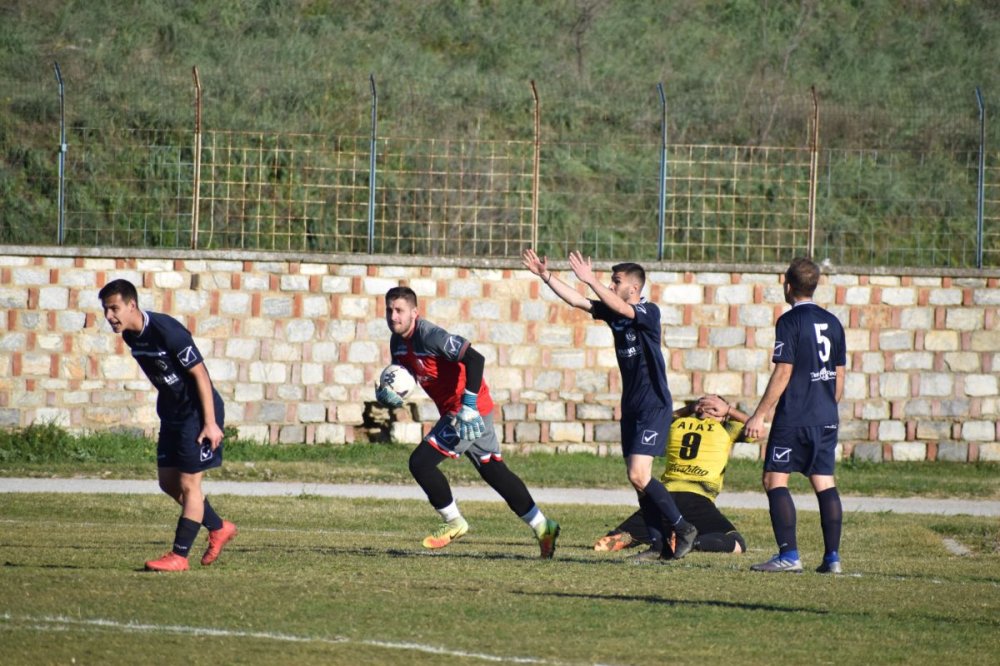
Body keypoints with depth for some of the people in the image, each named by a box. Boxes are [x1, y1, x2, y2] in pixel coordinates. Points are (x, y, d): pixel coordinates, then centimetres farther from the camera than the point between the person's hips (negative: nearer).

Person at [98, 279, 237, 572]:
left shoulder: (167, 332, -26)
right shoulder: (131, 335, 0)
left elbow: (200, 374, -21)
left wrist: (210, 423, -21)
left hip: (198, 412, -9)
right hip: (172, 413, 9)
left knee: (188, 484, -5)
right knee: (168, 482, 11)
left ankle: (179, 555, 1)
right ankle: (218, 528, 29)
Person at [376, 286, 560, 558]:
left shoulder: (429, 336, -23)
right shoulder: (398, 341, 5)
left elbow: (474, 359, -29)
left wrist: (468, 406, -32)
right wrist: (389, 393, -6)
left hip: (470, 411, -9)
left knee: (420, 462, -12)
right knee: (494, 472, 15)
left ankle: (453, 522, 3)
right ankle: (541, 526, 23)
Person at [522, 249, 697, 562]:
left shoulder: (649, 312, -13)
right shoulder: (613, 312, 8)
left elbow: (621, 308, -31)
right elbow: (577, 301, 6)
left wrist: (590, 280, -37)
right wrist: (546, 276, -2)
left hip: (654, 406, -8)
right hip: (631, 407, 8)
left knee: (638, 476, -15)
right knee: (638, 478, 5)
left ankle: (682, 528, -2)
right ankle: (658, 544, 8)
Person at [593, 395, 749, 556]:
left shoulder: (676, 424, 23)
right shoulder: (725, 430, 14)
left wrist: (689, 408, 43)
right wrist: (729, 410, 33)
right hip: (698, 500, -3)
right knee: (737, 544, -7)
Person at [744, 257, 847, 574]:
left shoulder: (790, 321, -9)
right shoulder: (832, 322, 11)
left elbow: (783, 373, -14)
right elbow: (839, 376, 15)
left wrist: (760, 414, -11)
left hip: (793, 418, -7)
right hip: (826, 418, 7)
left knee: (775, 479, -2)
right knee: (824, 482, 8)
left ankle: (788, 554, -11)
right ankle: (832, 556, 3)